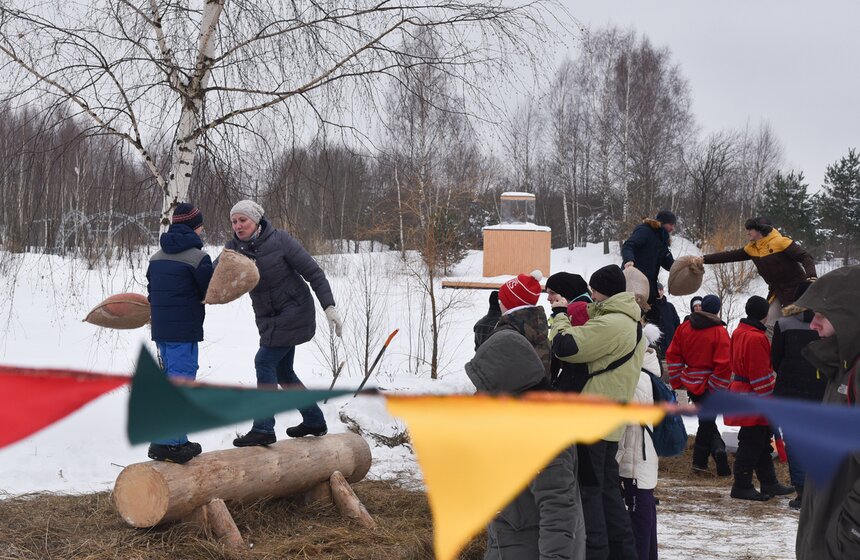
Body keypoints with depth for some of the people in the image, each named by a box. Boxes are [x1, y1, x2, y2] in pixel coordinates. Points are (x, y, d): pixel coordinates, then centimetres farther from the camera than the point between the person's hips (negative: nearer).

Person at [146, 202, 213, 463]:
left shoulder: (156, 258, 13)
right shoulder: (197, 256, -10)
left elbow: (151, 290, 16)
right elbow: (210, 292, -5)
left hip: (160, 330, 8)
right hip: (184, 332, -8)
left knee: (172, 380, 15)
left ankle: (177, 440, 19)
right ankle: (164, 443, -12)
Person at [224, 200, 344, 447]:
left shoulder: (279, 240, -17)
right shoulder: (234, 247, -2)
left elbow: (313, 272, -14)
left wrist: (329, 306, -20)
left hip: (292, 312, -7)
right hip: (268, 318, 7)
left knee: (265, 362, -14)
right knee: (282, 371, 13)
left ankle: (264, 429, -13)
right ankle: (314, 420, 28)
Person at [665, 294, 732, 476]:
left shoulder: (684, 327, 3)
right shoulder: (720, 332, -13)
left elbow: (673, 355, 6)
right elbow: (724, 365, -18)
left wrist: (677, 381, 11)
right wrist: (715, 389, -9)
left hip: (690, 384, 4)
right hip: (708, 386, -4)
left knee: (706, 421, 17)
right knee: (706, 422, 10)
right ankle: (699, 461, 12)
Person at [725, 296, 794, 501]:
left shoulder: (739, 333, 11)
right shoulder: (756, 338, -21)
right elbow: (760, 374, -22)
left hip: (741, 389, 11)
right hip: (754, 399, -11)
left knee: (762, 443, 17)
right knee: (751, 443, -3)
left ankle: (769, 484, 24)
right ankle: (742, 487, 3)